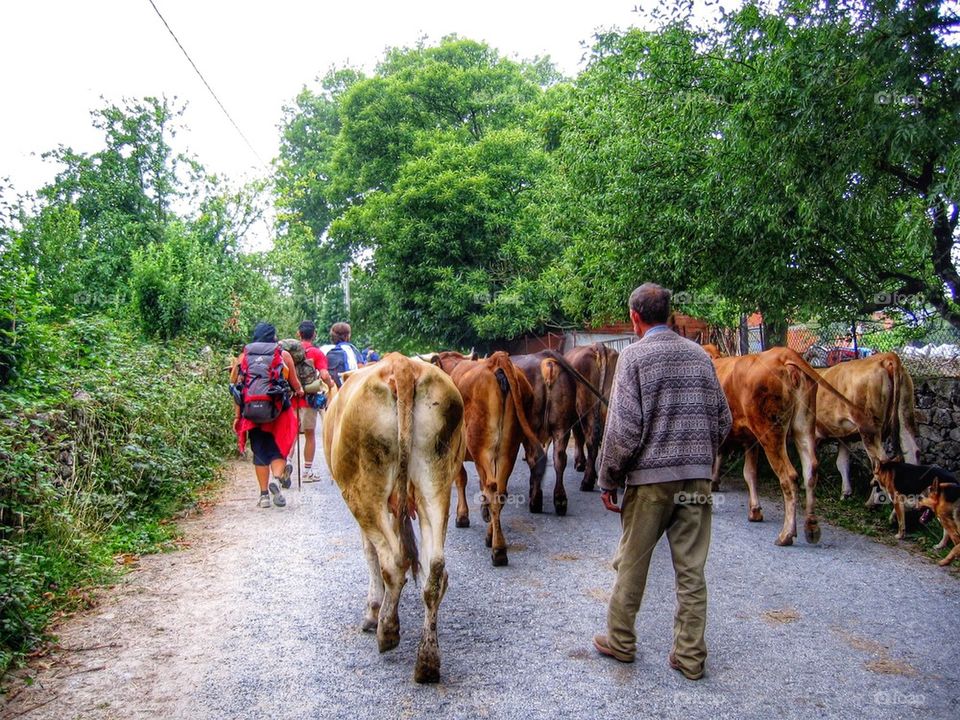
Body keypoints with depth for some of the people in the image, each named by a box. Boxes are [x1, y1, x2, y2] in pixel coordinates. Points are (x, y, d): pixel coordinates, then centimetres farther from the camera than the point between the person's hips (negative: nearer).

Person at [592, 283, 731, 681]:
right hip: (697, 477, 4)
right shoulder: (699, 355, 8)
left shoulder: (635, 355, -7)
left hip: (650, 475, -4)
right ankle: (691, 656, 17)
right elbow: (723, 419, 10)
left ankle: (620, 641, 24)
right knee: (691, 570, 10)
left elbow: (623, 427, -13)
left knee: (632, 564, 11)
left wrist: (608, 480, -5)